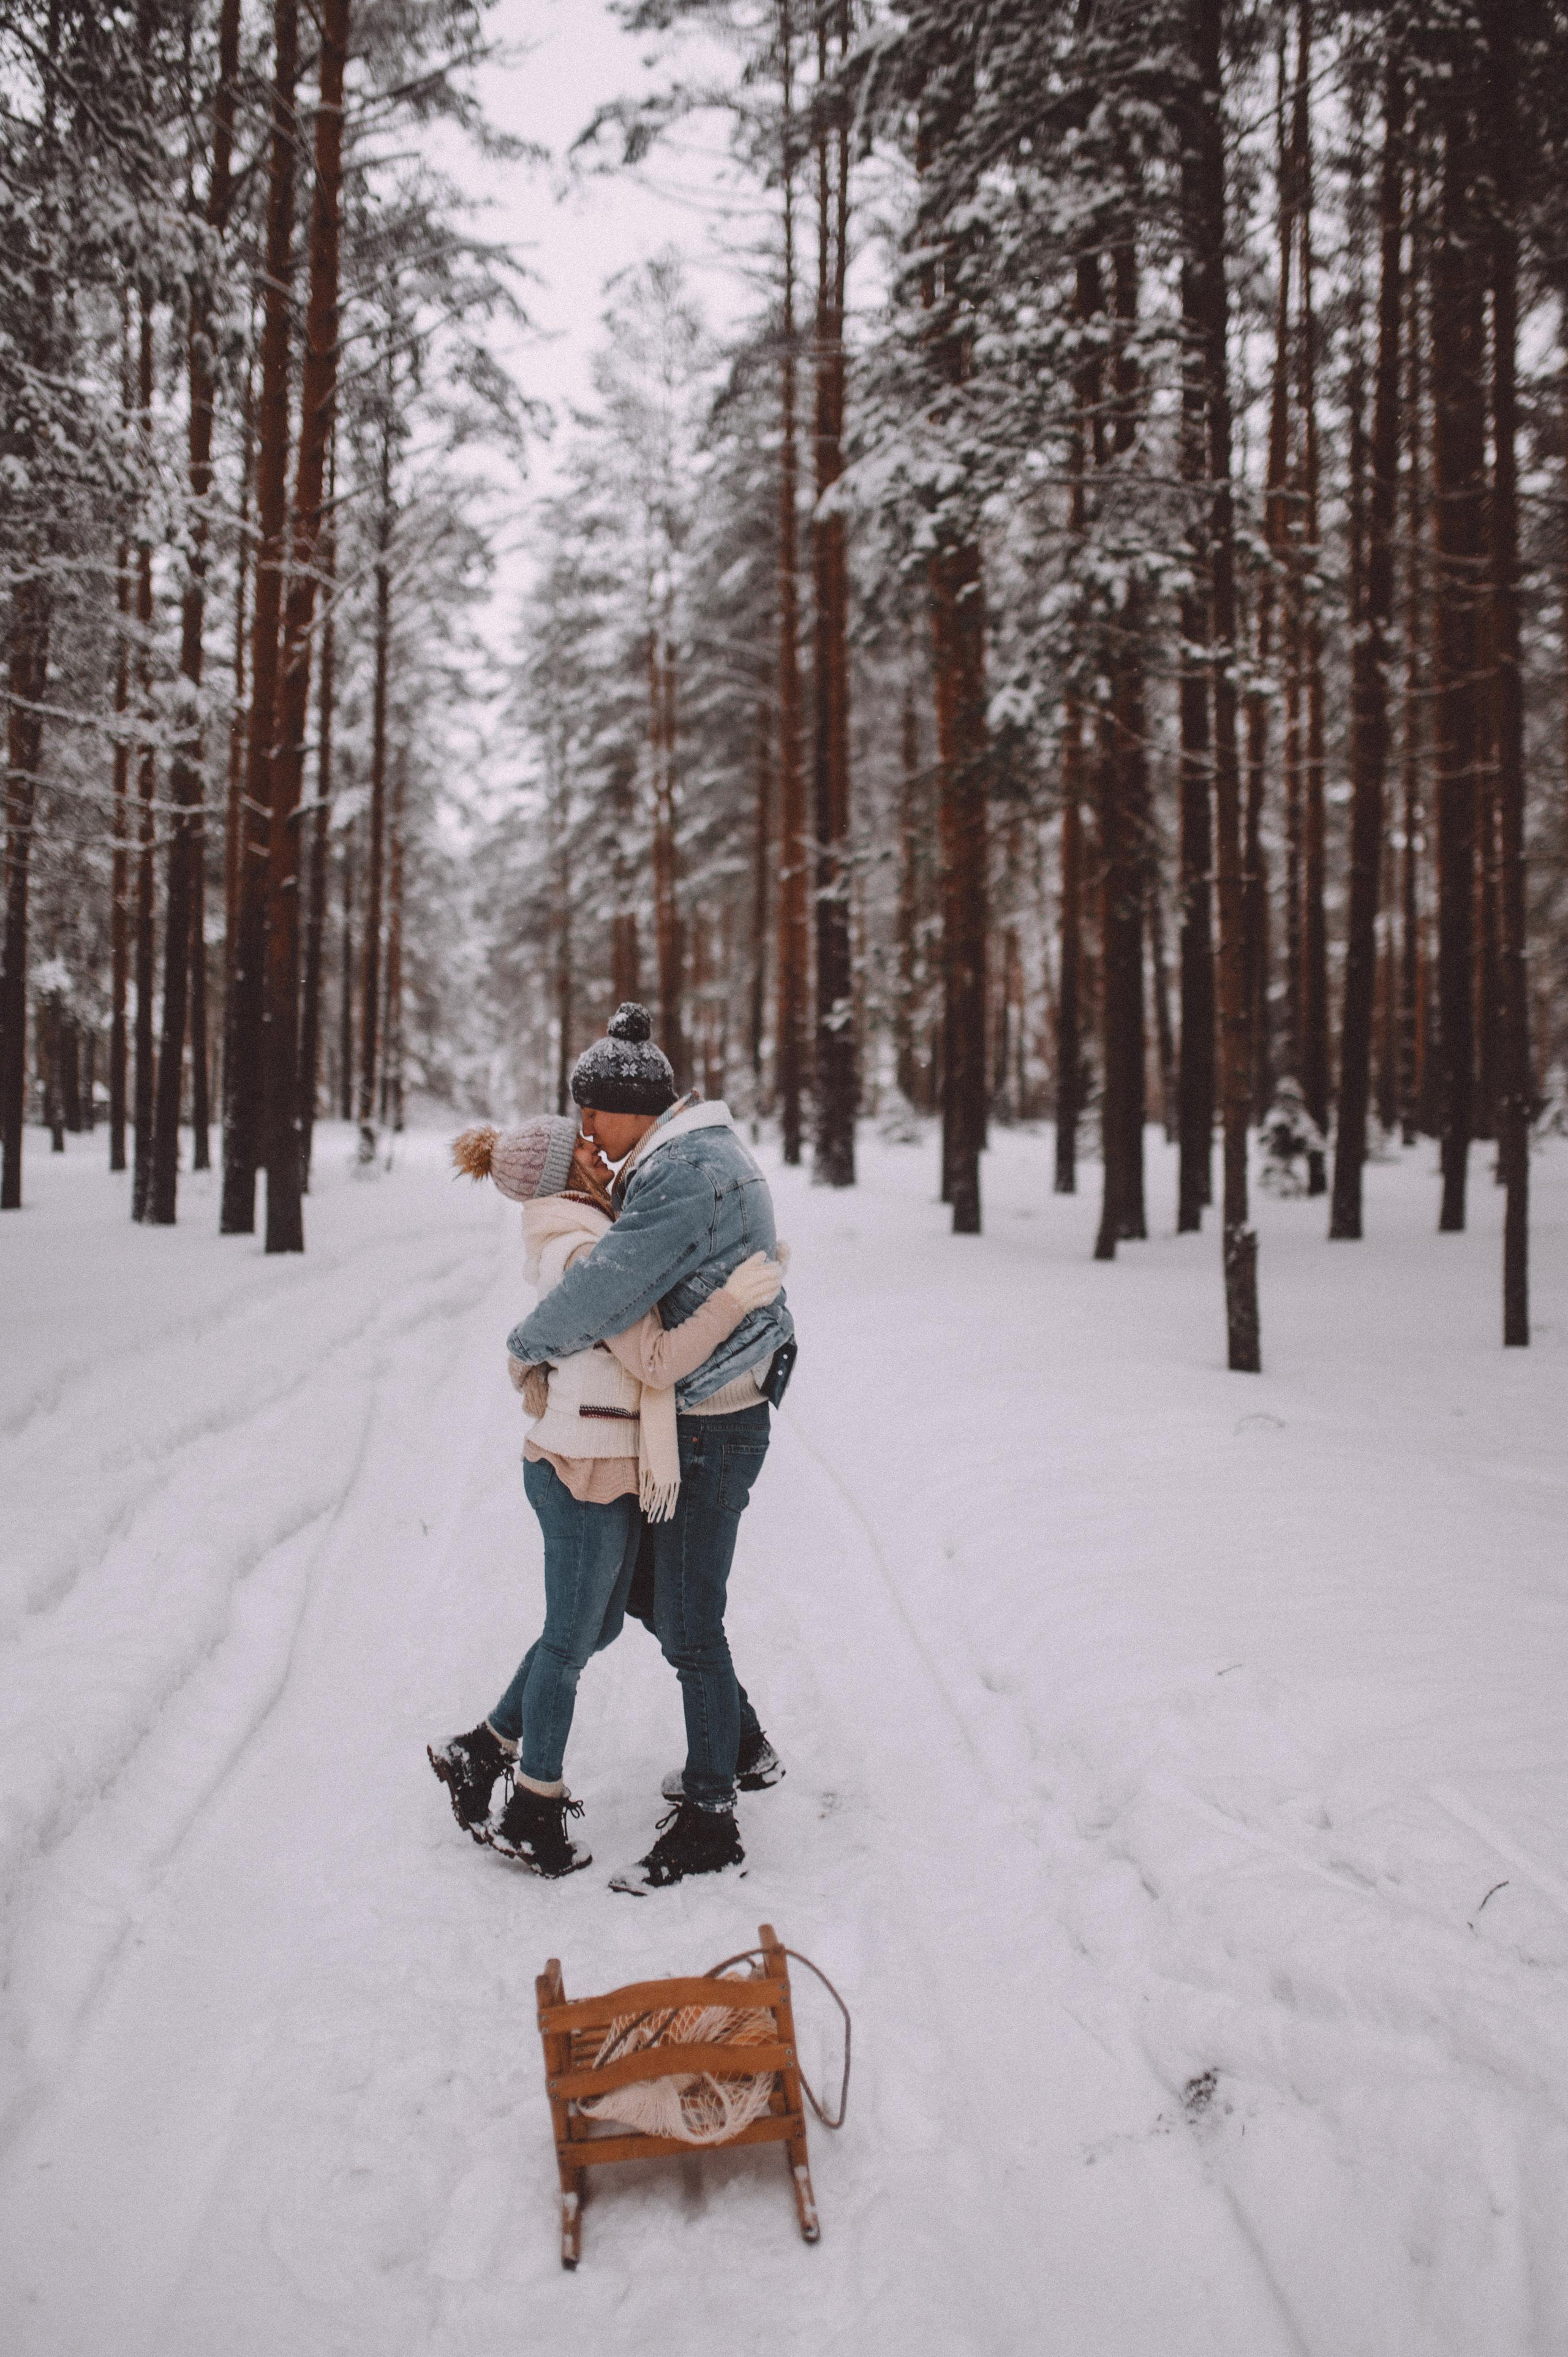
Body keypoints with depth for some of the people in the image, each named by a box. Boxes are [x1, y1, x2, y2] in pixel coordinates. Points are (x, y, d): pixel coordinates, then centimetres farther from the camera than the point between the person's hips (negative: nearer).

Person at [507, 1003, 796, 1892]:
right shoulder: (701, 1150, 11)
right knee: (654, 1593, 20)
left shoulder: (686, 1172, -22)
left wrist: (529, 1345, -11)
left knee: (690, 1626, -3)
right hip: (699, 1415, 10)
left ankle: (709, 1823, 7)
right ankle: (744, 1748, 36)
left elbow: (612, 1284, -27)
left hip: (713, 1426, -10)